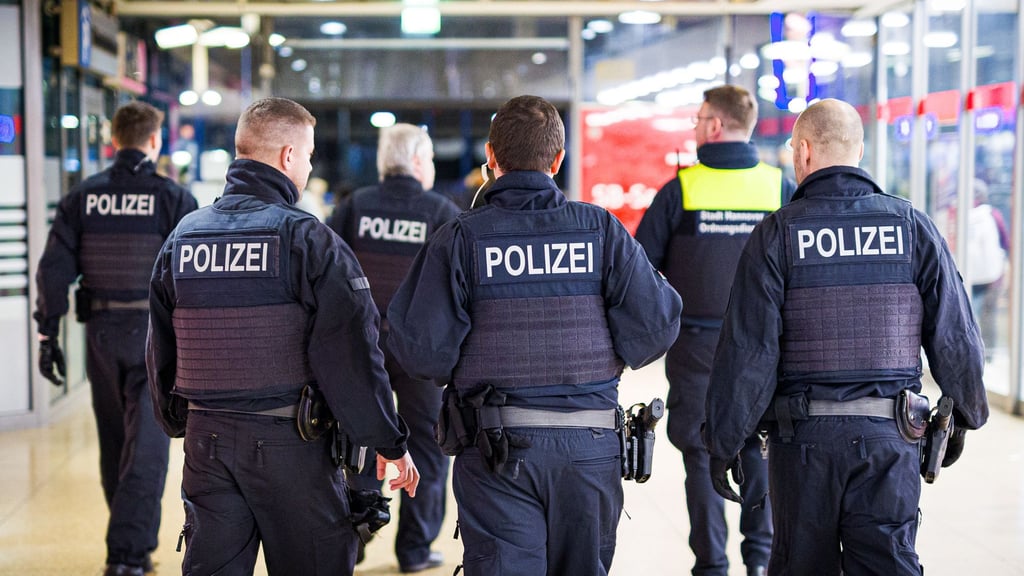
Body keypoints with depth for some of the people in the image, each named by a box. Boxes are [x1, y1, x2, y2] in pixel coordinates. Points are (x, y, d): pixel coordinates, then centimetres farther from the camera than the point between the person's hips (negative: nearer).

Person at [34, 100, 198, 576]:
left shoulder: (81, 198, 2)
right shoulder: (173, 198, -7)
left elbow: (54, 270, -1)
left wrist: (48, 336, 4)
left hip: (101, 332, 4)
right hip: (157, 334, -3)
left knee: (114, 445, 16)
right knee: (146, 447, -2)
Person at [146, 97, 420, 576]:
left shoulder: (182, 236, 7)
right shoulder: (308, 239, -11)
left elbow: (160, 348, 15)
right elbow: (352, 351, -13)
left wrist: (178, 423, 28)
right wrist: (390, 442, -6)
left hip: (206, 438, 5)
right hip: (289, 442, -5)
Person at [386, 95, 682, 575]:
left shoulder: (460, 238, -6)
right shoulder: (602, 230, -1)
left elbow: (423, 351, -12)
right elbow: (655, 326, -5)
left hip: (496, 450, -2)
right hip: (590, 446, 2)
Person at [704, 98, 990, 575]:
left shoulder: (778, 232, -5)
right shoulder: (912, 226, 3)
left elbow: (748, 347, -9)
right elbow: (954, 335, 5)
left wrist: (723, 442, -2)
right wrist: (964, 414, 20)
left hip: (804, 433, -1)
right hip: (889, 435, 1)